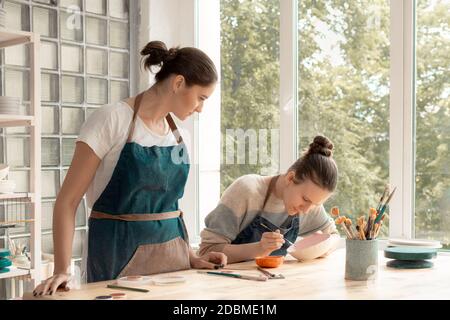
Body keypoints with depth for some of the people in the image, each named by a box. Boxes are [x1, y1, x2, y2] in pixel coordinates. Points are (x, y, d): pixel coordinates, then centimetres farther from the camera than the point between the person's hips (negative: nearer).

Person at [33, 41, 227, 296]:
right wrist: (62, 270, -21)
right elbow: (67, 201, -13)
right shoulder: (112, 120, -12)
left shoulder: (177, 135, 6)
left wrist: (191, 256, 4)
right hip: (120, 255, -6)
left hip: (173, 252, 6)